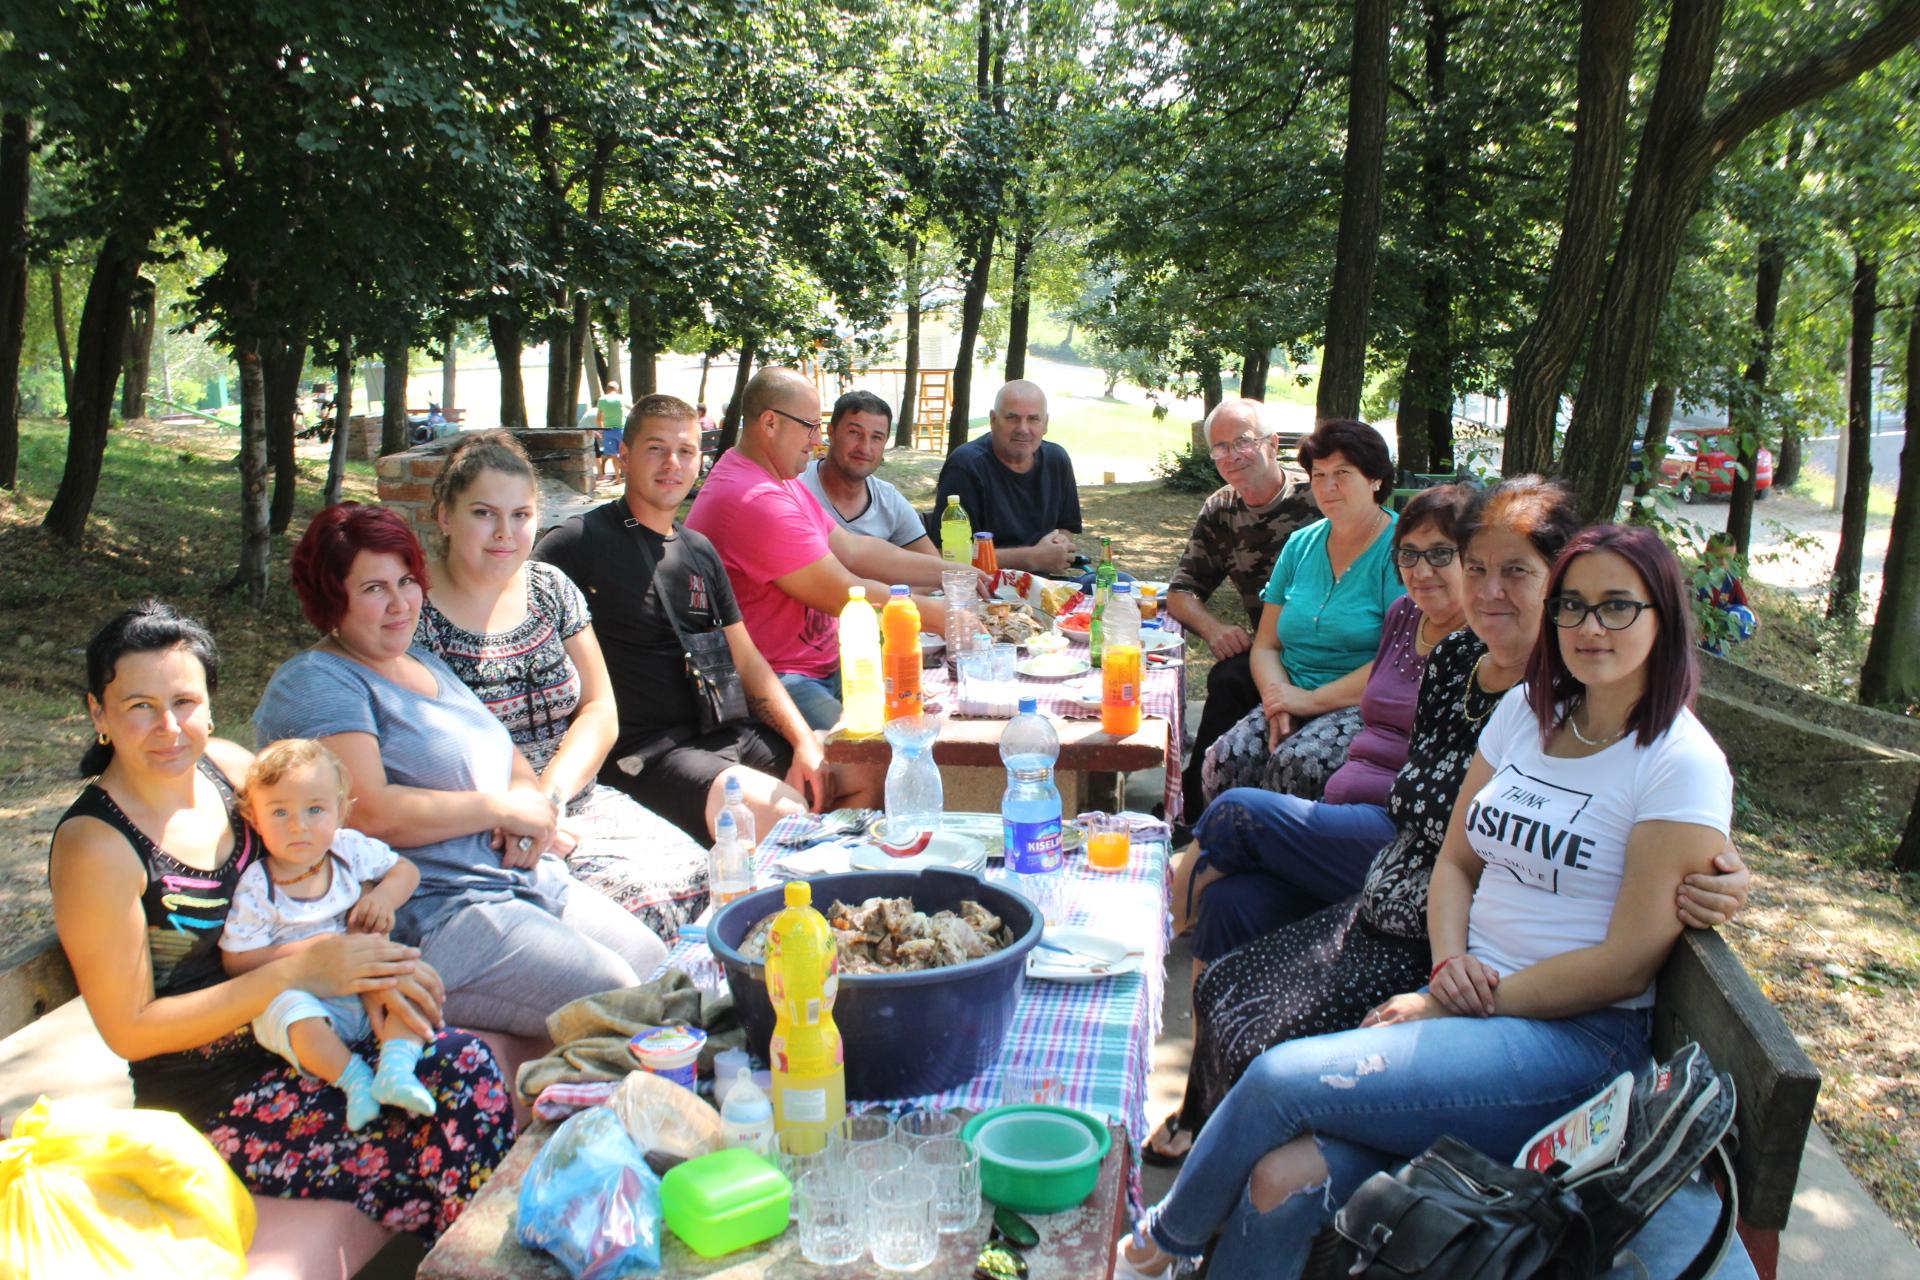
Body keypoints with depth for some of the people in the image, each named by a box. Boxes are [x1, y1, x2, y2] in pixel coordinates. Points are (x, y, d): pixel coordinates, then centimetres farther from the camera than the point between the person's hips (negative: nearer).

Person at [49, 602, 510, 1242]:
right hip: (211, 1103, -6)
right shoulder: (95, 847, -15)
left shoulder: (225, 764, 2)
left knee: (466, 1066, -21)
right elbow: (130, 1030, -14)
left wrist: (372, 962, -12)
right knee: (464, 1073, -23)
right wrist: (296, 971, -21)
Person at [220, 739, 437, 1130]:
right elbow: (237, 961, -12)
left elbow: (406, 870, 14)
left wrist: (384, 897, -9)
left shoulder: (350, 850, -1)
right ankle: (353, 1078, -20)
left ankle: (396, 1066, -29)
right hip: (296, 993, -4)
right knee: (296, 1016, -35)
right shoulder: (256, 887, -11)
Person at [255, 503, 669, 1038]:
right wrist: (502, 808, -12)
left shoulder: (426, 662, 20)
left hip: (535, 879, 9)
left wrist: (529, 794, -2)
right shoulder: (314, 683, -7)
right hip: (431, 917, -9)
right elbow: (369, 814, -20)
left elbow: (510, 757, 22)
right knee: (615, 997, -21)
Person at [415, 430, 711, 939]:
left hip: (576, 798, 5)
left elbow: (601, 711, 7)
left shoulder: (551, 588, 11)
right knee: (640, 897, -26)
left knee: (696, 878, -18)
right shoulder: (414, 611, -5)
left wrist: (548, 796, -10)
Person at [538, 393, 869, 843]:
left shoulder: (700, 551, 17)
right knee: (785, 816, -28)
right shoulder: (584, 541, -5)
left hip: (724, 735, 7)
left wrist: (806, 742, 3)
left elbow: (746, 660, 17)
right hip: (644, 753, -7)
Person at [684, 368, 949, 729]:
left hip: (824, 665, 11)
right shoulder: (755, 500, -21)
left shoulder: (783, 482, 16)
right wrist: (944, 618, -11)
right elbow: (845, 597, -19)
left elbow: (853, 550, 16)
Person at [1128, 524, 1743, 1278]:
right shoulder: (1526, 709, 11)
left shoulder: (1682, 766, -8)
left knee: (1281, 1077, -22)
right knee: (1282, 1182, -22)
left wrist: (1449, 1008, -13)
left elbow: (1629, 961, -12)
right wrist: (1450, 965, -6)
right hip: (1468, 999, 5)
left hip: (1576, 1037, -5)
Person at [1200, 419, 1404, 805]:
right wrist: (1277, 702, -8)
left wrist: (1312, 700, -14)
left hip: (1367, 708, -5)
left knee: (1295, 763, -33)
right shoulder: (1301, 545, 14)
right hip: (1295, 701, 5)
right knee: (1223, 762, -22)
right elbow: (1266, 646, 13)